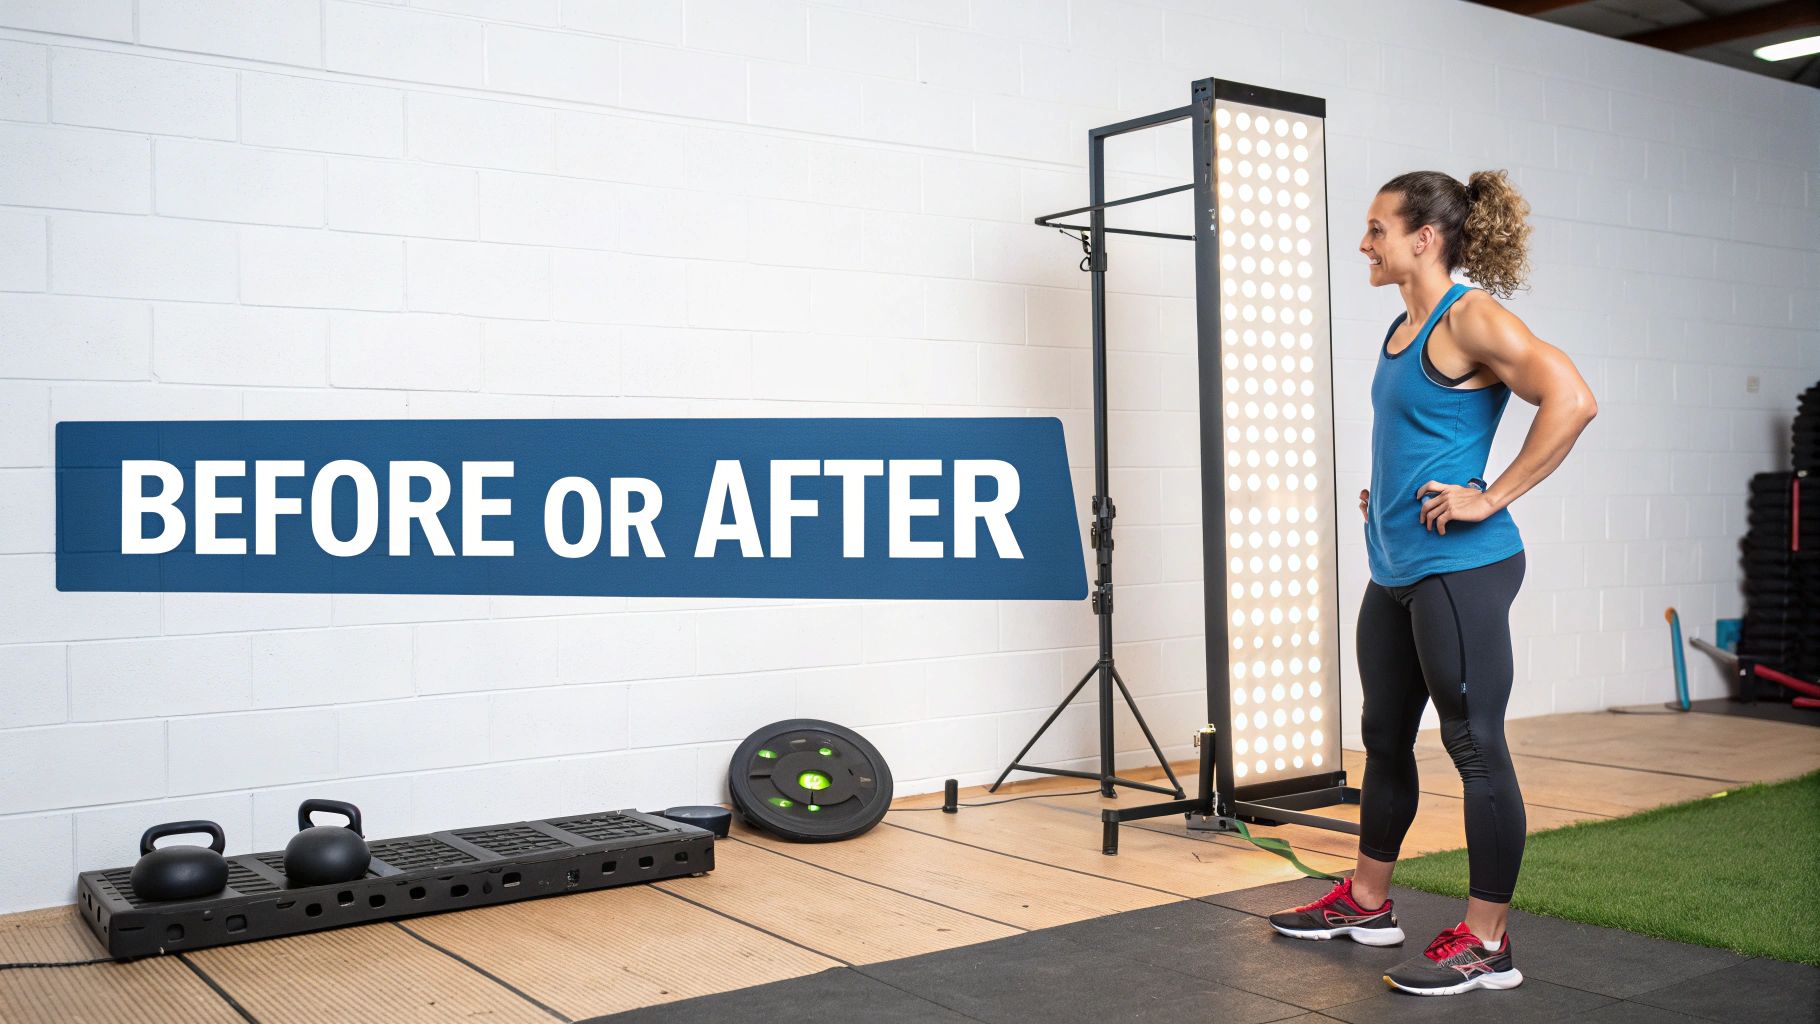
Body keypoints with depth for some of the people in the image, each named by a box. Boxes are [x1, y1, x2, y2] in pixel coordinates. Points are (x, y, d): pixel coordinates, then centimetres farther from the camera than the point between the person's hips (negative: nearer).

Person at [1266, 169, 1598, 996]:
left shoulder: (1472, 318, -12)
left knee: (1475, 745, -2)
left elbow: (1571, 401, -23)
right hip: (1397, 565, 10)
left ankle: (1487, 943, 8)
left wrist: (1490, 499, -21)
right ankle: (1366, 903, 32)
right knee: (1385, 737, 17)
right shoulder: (1404, 326, 14)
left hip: (1459, 567, -10)